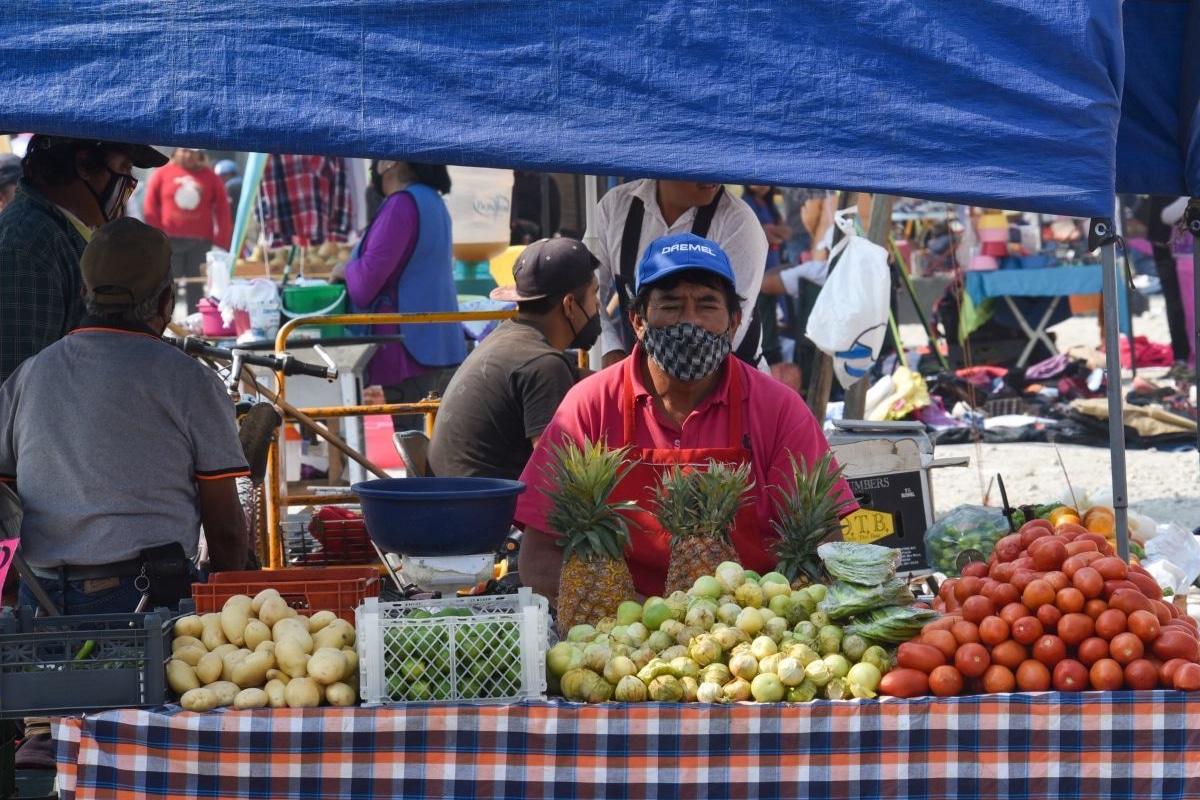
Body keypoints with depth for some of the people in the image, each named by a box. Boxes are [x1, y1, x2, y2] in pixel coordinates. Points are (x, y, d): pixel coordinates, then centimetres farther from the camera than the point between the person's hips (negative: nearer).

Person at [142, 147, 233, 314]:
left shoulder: (210, 177, 7)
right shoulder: (162, 174, 5)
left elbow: (222, 209, 4)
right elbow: (150, 207, 3)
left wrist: (222, 241, -2)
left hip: (200, 241, 1)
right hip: (170, 239, -1)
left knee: (196, 285, 3)